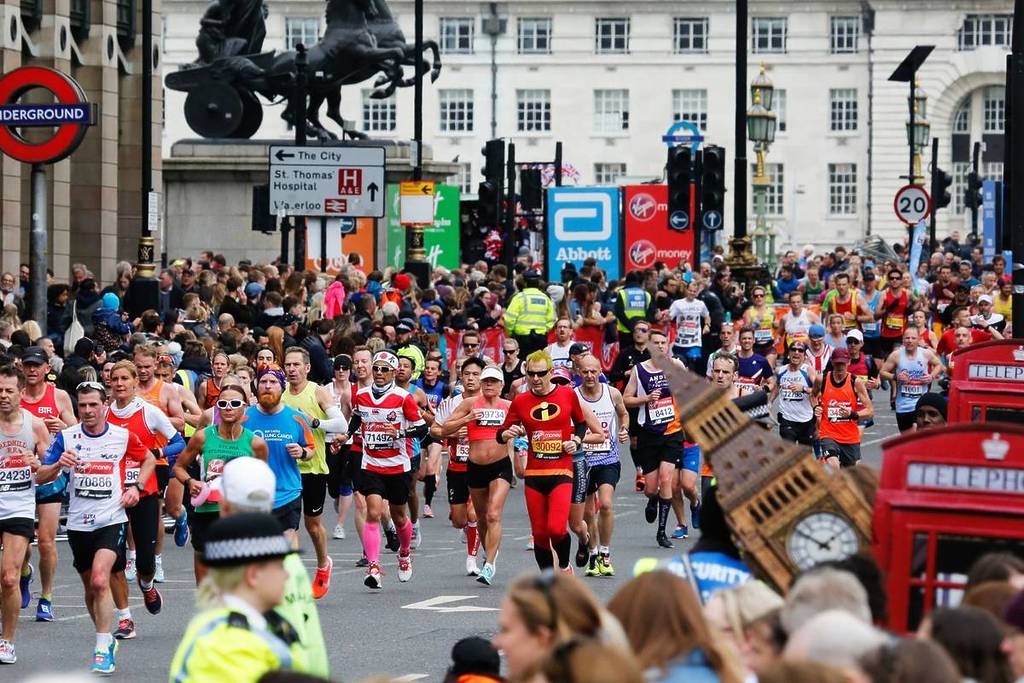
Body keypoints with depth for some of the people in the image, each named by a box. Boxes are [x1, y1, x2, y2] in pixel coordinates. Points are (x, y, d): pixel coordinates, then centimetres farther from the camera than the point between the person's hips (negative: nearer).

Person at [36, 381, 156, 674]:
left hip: (111, 520, -3)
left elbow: (149, 459, 18)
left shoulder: (123, 437, -1)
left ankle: (103, 650, -17)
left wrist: (137, 487, 3)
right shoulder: (66, 437, -1)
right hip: (78, 523, 3)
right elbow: (41, 476, -3)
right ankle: (106, 638, 34)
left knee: (100, 581, -21)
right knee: (90, 587, 14)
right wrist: (59, 465, -23)